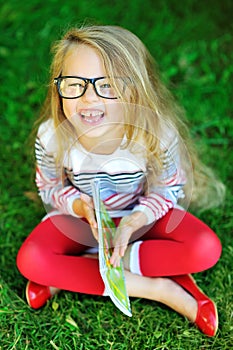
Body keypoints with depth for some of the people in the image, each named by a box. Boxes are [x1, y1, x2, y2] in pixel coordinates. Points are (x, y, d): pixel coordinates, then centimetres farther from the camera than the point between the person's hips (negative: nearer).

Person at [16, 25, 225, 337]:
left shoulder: (157, 134, -27)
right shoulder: (51, 136, -24)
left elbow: (166, 190, -13)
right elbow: (50, 188, -6)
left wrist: (133, 222, -33)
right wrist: (81, 206, -29)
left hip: (140, 215, 0)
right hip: (82, 215, 1)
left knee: (207, 249, -26)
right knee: (29, 260, -27)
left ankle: (69, 274, -20)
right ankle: (157, 288, -23)